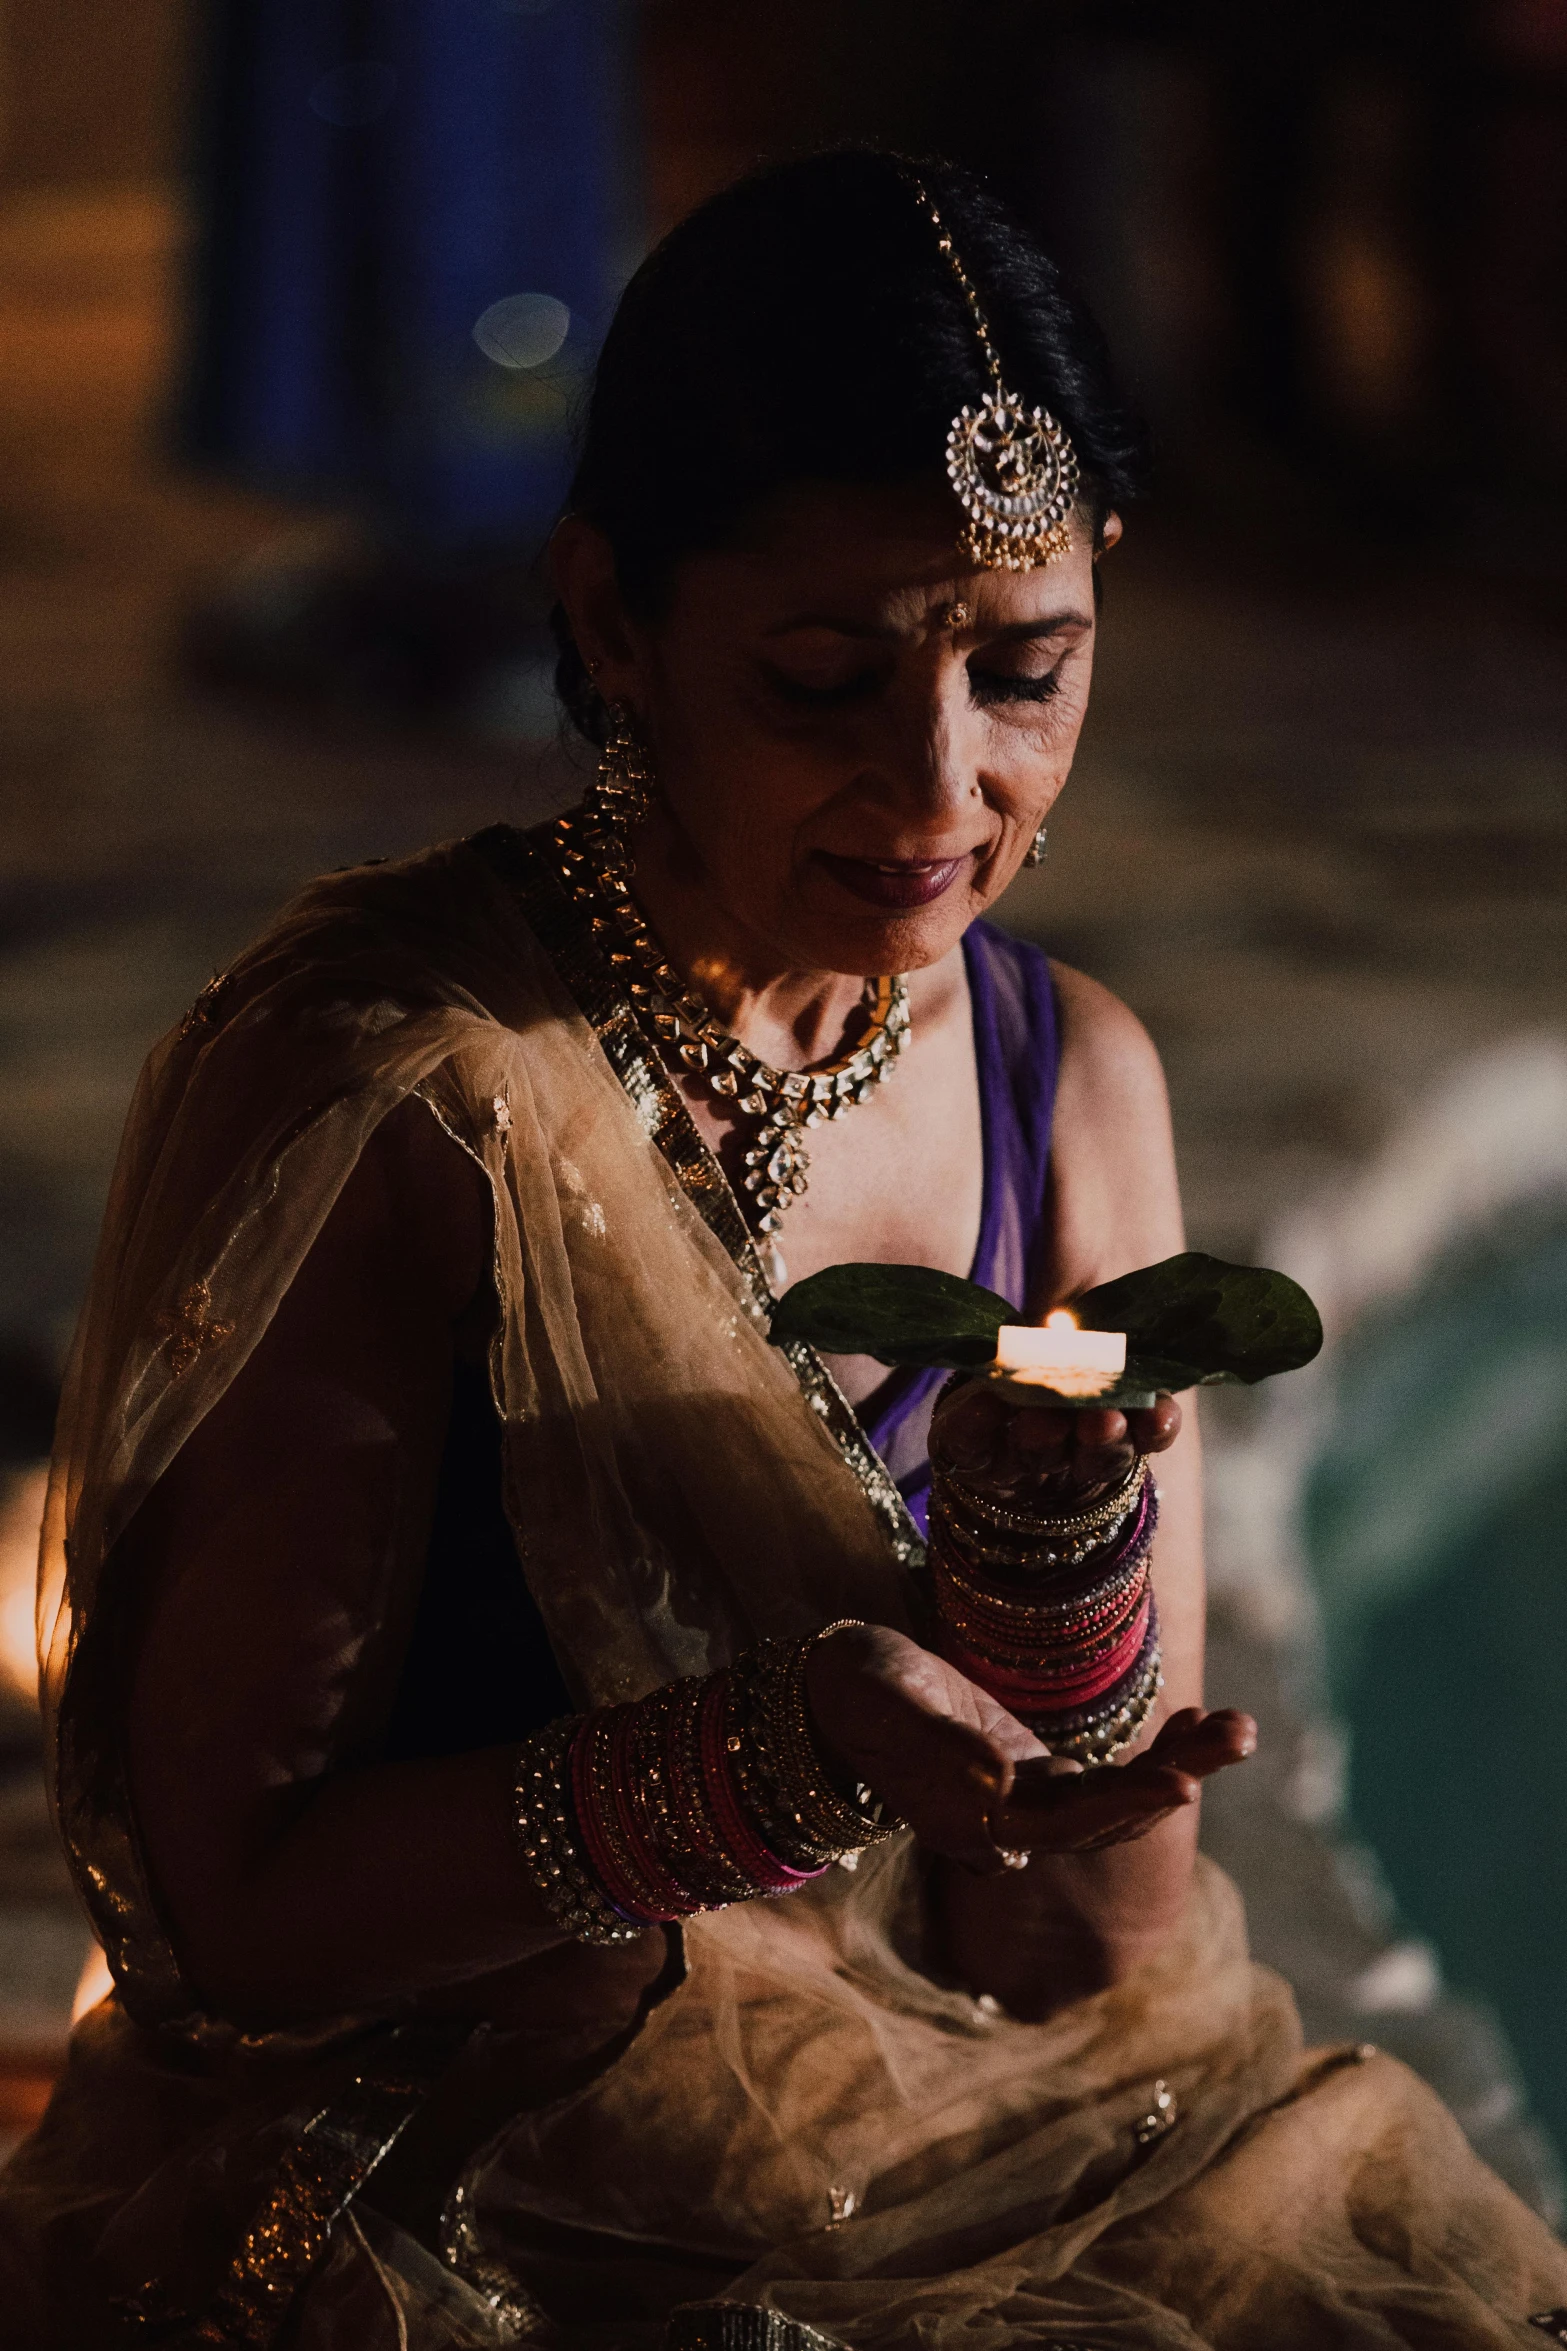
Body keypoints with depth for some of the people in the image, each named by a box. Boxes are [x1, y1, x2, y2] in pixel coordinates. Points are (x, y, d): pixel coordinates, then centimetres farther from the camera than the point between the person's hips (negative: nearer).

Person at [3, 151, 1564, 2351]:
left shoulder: (1074, 1079, 3)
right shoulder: (377, 1090, -15)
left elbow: (1100, 1948, 2)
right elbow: (228, 1916, -12)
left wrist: (1057, 1525, -17)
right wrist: (772, 1755, -26)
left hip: (979, 2139, 6)